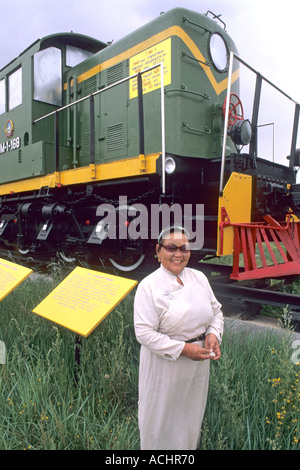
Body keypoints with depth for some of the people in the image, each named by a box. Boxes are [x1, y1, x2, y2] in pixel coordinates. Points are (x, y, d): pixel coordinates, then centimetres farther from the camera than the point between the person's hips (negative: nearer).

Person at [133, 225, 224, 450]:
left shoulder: (199, 277, -1)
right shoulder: (149, 286, -18)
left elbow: (216, 311, 9)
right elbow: (145, 333, -21)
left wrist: (213, 334, -10)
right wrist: (183, 349, -24)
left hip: (198, 363, 5)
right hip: (164, 365, -5)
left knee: (192, 412, 25)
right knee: (161, 415, 16)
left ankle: (189, 446, 52)